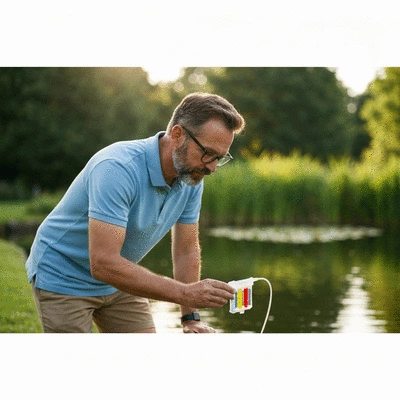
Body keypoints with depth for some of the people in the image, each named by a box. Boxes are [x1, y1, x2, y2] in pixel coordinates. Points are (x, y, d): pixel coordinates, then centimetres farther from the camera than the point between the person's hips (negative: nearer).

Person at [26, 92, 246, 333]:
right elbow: (103, 264, -39)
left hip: (119, 281, 7)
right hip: (63, 279, -7)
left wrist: (191, 318, -6)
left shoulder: (192, 178, -9)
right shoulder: (117, 168, -34)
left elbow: (187, 250, 2)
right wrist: (184, 293, -39)